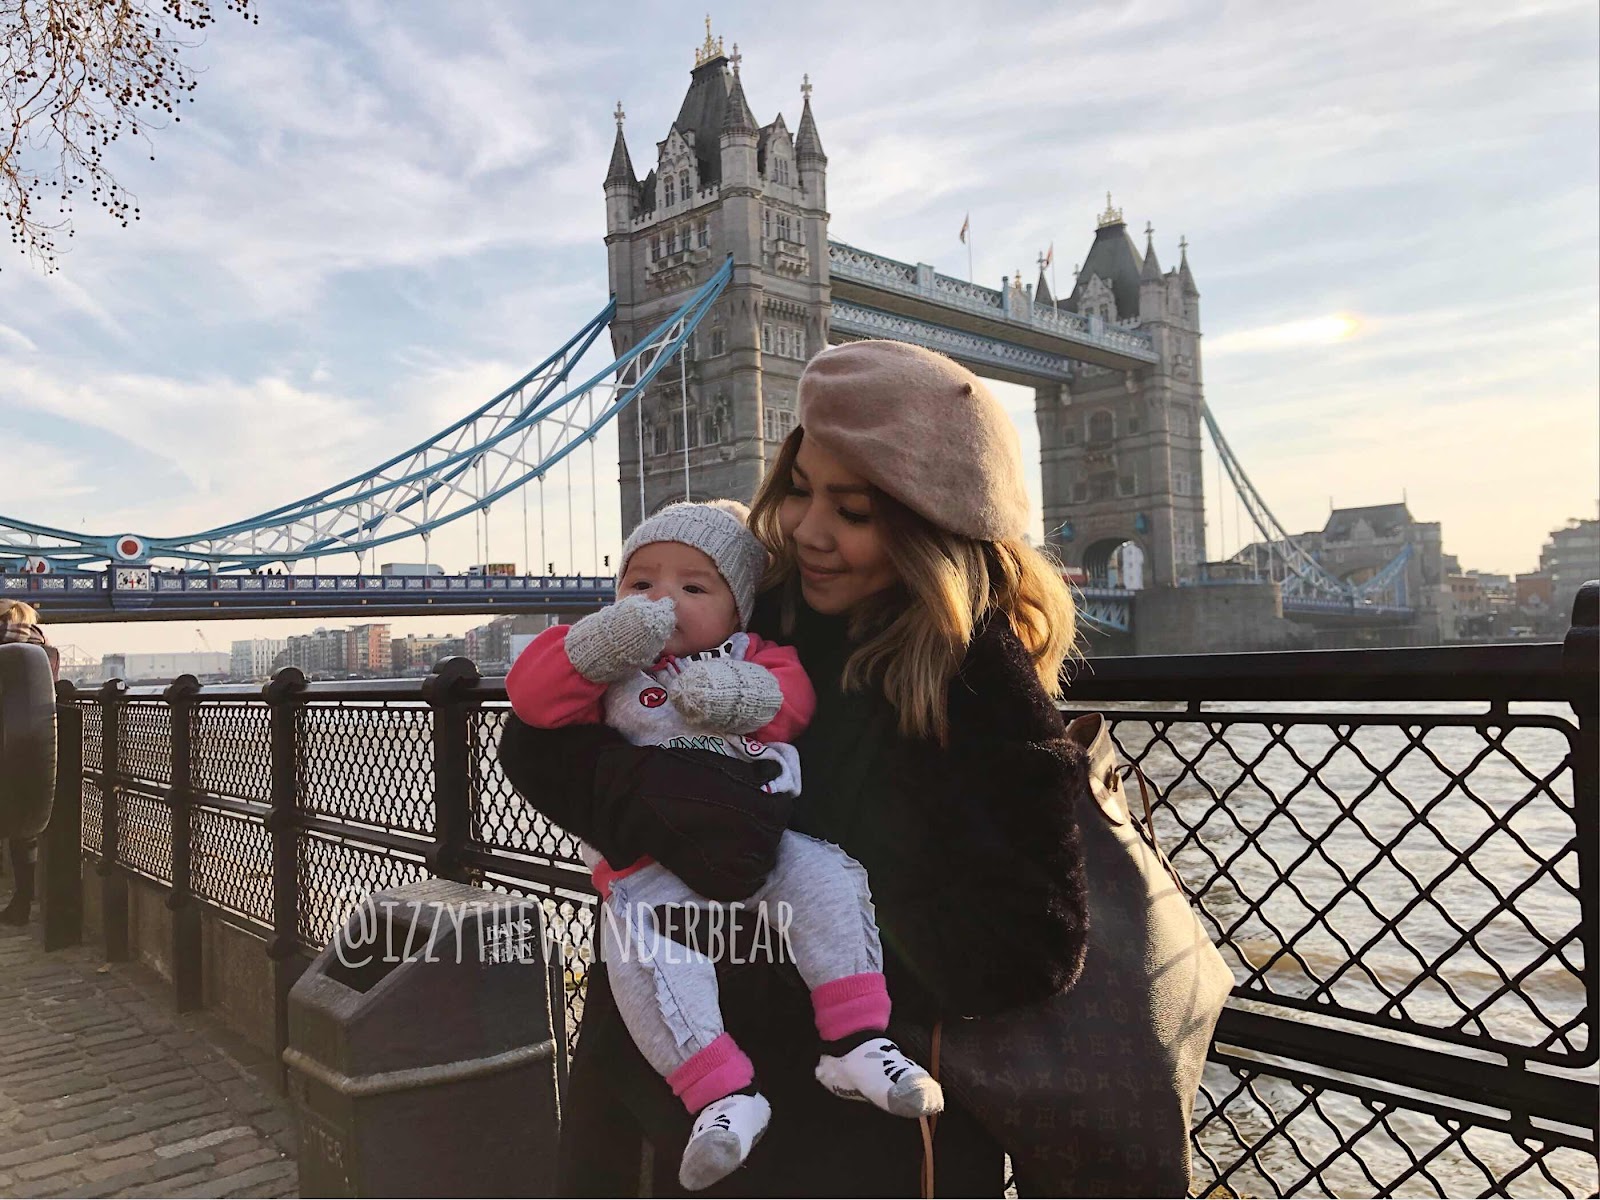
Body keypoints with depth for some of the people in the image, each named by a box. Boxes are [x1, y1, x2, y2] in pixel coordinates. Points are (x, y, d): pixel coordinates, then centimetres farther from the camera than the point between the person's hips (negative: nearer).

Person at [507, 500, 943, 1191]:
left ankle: (856, 1044, -15)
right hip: (651, 864, -1)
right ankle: (722, 1093, -24)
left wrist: (748, 695, -20)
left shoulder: (749, 656, 16)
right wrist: (600, 647, -17)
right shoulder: (607, 666, 12)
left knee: (826, 877, -20)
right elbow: (531, 697, -2)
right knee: (638, 937, -28)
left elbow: (795, 693, 1)